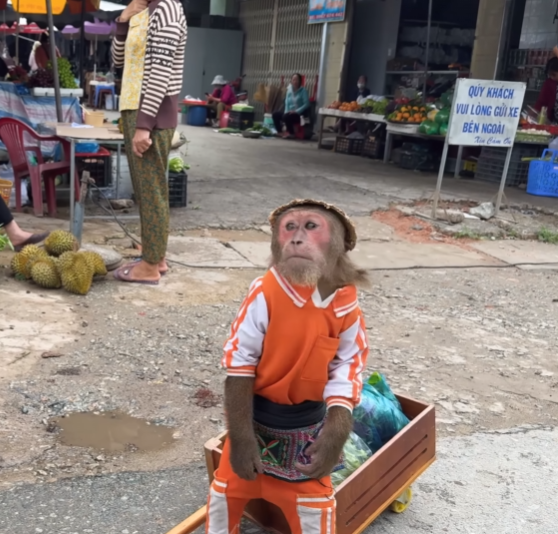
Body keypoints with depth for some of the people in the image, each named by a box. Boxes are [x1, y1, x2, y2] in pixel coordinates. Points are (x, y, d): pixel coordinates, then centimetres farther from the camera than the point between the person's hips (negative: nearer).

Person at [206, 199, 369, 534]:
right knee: (228, 491, 18)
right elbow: (239, 364, -20)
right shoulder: (265, 294, -25)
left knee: (314, 507, 15)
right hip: (255, 416, -1)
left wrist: (335, 432, -20)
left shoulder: (347, 306, -16)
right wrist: (240, 435, -20)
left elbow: (346, 371, -9)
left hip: (308, 424, 1)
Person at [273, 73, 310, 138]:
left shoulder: (303, 90, -7)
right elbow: (287, 103, 11)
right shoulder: (289, 90, 10)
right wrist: (286, 112, -9)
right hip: (290, 113, 6)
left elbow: (306, 104, -14)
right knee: (275, 114, -9)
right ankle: (280, 132, 1)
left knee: (286, 116, -32)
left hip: (300, 115, -6)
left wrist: (296, 111, -22)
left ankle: (291, 133, -12)